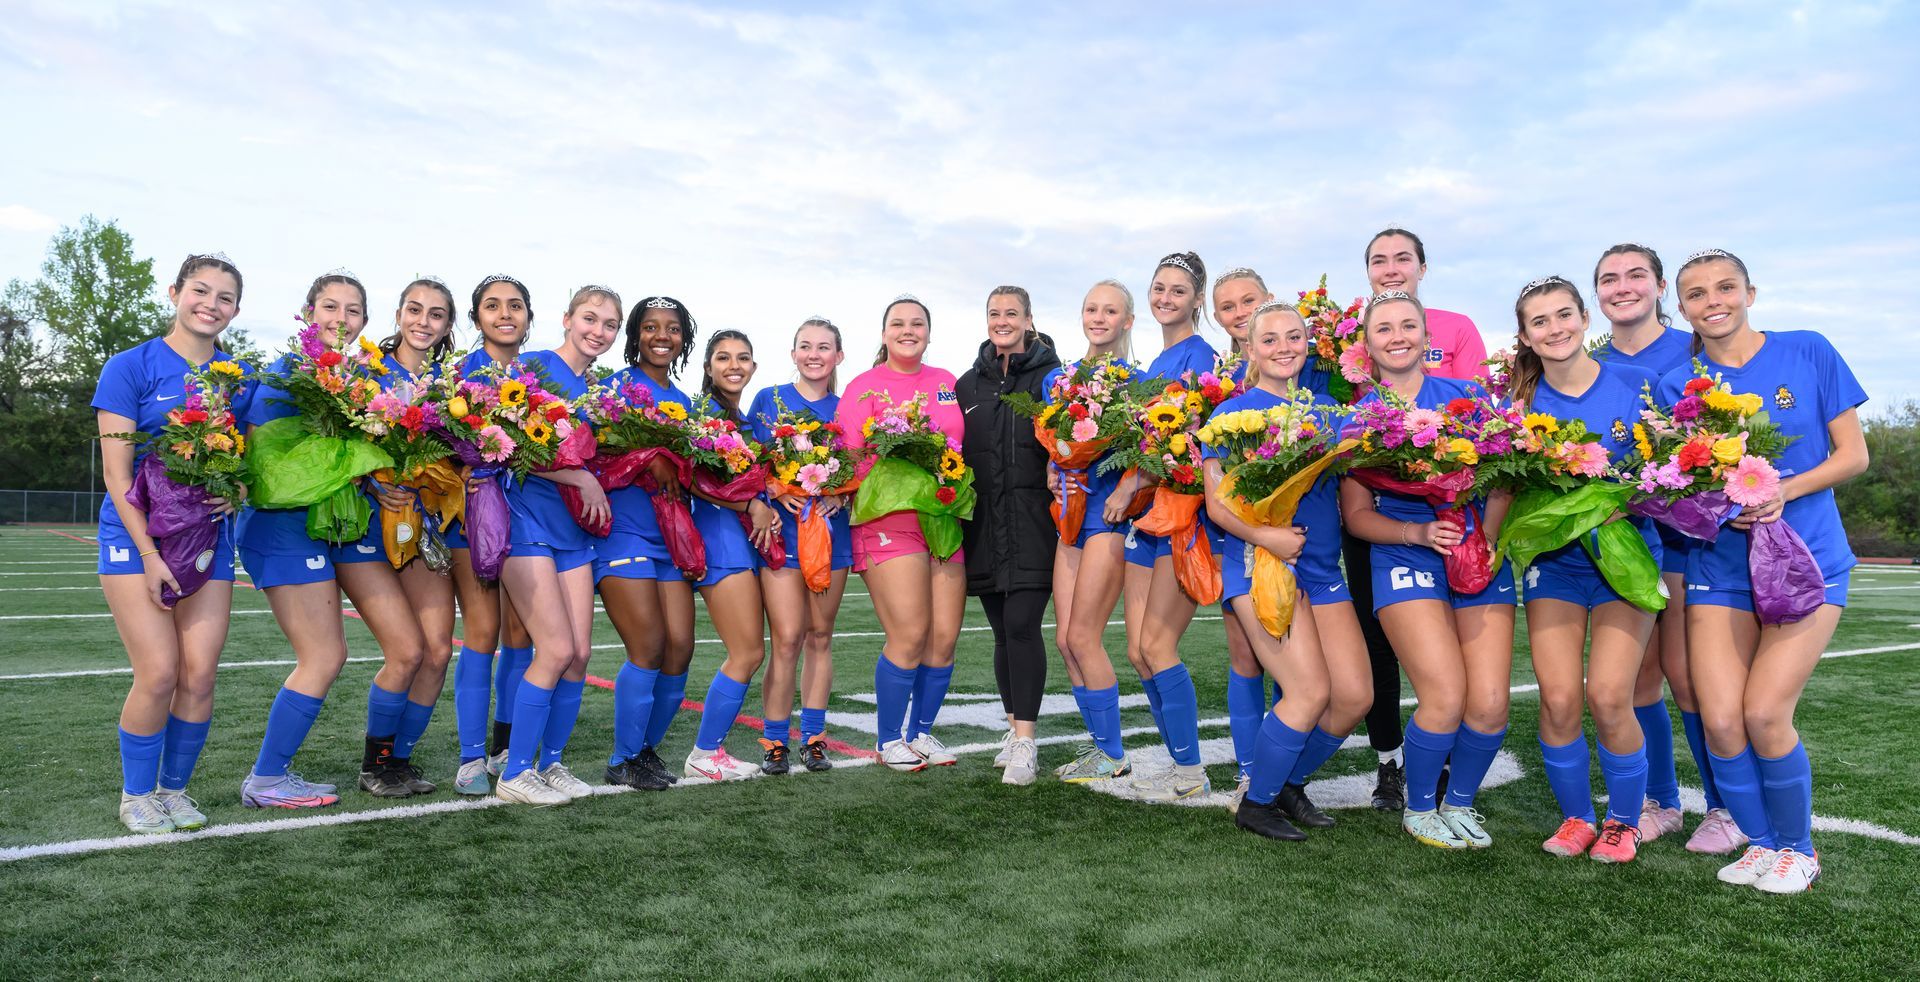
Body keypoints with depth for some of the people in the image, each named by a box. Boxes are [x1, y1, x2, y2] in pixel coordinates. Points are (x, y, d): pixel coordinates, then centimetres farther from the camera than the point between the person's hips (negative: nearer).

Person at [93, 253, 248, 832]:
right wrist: (149, 553, -15)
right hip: (136, 535, -3)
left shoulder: (237, 378, 8)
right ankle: (135, 796, 13)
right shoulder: (131, 367, -3)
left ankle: (174, 790, 19)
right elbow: (116, 471, -7)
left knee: (200, 675, -2)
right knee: (159, 673, -10)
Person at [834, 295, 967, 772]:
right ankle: (888, 740, 8)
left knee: (944, 636, 1)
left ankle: (921, 732, 20)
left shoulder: (947, 382, 16)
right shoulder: (863, 387, 4)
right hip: (889, 522, -4)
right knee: (910, 635, -11)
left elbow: (963, 444, 20)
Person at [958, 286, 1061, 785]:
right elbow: (955, 449, 16)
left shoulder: (1049, 375, 2)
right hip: (984, 523, 4)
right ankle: (1020, 734, 18)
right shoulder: (969, 383, 14)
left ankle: (1024, 740, -5)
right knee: (1003, 631, 8)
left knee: (1021, 625, -11)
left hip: (1032, 519, -4)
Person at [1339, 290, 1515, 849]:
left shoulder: (1467, 396, 8)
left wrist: (1487, 538, -10)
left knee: (1490, 704, -8)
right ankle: (1418, 810, 12)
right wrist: (1419, 533, -12)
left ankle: (1459, 804, 20)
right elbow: (1356, 514, 4)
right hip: (1405, 558, -2)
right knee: (1446, 699, -15)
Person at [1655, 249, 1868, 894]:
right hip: (1721, 565, 2)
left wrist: (1784, 491, -17)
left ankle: (1798, 849, 13)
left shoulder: (1808, 353, 0)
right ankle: (1761, 841, 19)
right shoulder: (1676, 386, 3)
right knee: (1720, 720, -8)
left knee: (1765, 712, -13)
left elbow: (1854, 455, 0)